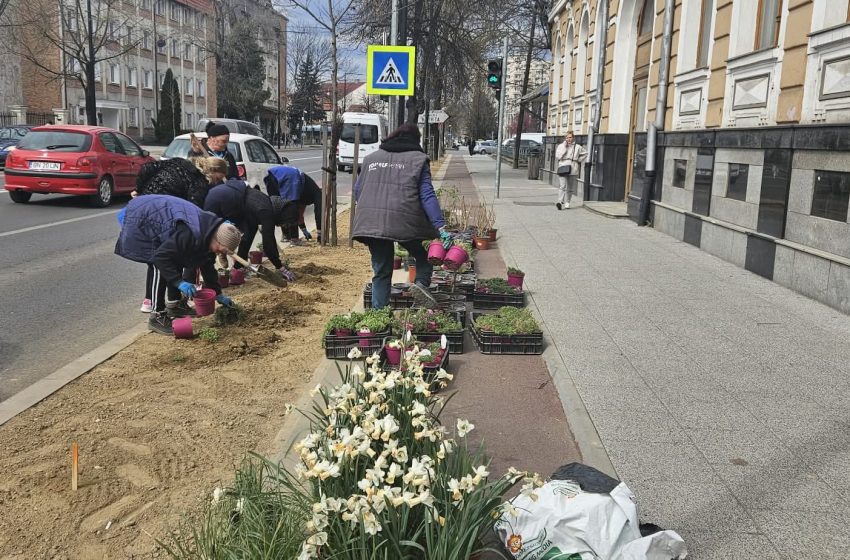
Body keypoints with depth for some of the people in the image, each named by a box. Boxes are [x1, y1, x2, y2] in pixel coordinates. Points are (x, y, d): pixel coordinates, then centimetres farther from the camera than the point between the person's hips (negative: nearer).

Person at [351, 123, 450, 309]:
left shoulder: (371, 158, 20)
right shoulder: (418, 159, 8)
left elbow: (357, 191, 22)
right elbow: (427, 195, -3)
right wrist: (440, 226, -8)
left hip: (371, 222, 3)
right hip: (405, 222, -3)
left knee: (381, 272, 12)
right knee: (423, 256, 18)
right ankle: (421, 283, -9)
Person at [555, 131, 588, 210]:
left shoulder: (578, 147, 10)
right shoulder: (561, 146, 8)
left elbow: (585, 153, 24)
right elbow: (558, 156, -7)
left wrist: (579, 160, 11)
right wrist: (564, 146, -7)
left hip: (573, 170, 2)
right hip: (562, 169, -2)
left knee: (570, 188, 7)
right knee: (562, 186, -17)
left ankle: (567, 202, 20)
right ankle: (560, 202, -27)